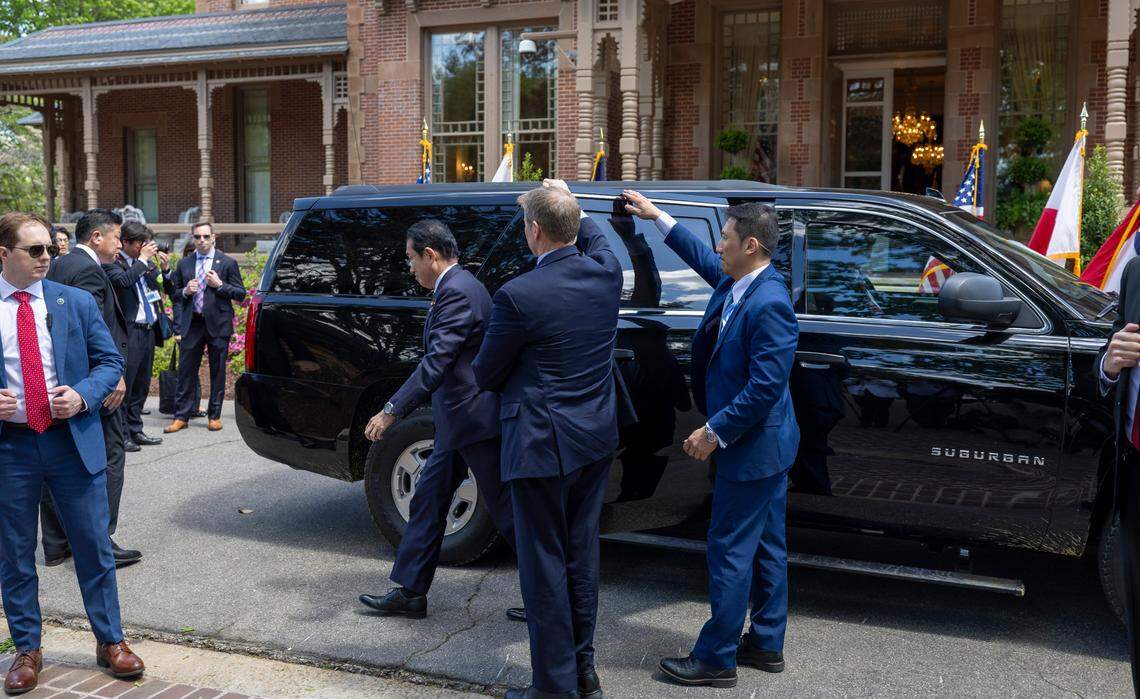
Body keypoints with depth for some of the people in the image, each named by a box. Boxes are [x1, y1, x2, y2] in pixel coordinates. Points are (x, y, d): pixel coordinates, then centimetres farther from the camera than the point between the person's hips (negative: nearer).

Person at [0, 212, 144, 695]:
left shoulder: (77, 303, 3)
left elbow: (109, 361, 6)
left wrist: (83, 396, -12)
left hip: (73, 439, 1)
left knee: (94, 547, 7)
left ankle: (110, 641, 21)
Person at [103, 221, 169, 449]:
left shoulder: (146, 262, 12)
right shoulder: (112, 262, -7)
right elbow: (123, 281, -26)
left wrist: (165, 268, 1)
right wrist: (143, 259, -16)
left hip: (149, 330, 7)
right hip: (129, 331, -7)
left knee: (141, 384, 13)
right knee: (124, 384, -4)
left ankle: (135, 430, 23)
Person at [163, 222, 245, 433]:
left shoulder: (227, 263, 2)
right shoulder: (184, 264, 11)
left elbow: (240, 294, 1)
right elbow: (175, 296, 15)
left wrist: (220, 285, -13)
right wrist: (185, 291, -6)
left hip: (218, 324, -2)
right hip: (191, 324, 2)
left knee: (217, 372, 5)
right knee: (186, 370, 2)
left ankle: (215, 416, 15)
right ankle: (181, 416, 8)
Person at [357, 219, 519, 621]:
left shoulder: (458, 291, -19)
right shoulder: (453, 288, 14)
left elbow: (436, 362, -25)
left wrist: (391, 412, -25)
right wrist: (401, 407, 23)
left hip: (475, 420, -11)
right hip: (458, 422, 11)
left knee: (505, 509, -1)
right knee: (428, 501, 13)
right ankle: (409, 593, 22)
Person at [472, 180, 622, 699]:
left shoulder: (517, 296, -21)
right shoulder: (606, 272, -3)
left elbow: (485, 376, -8)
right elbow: (594, 238, 24)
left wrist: (481, 369, 14)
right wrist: (570, 205, 35)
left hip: (543, 446, -7)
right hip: (596, 441, 7)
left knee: (545, 566, 6)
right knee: (581, 556, 18)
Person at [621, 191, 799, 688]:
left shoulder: (768, 304, -26)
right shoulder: (736, 280, 3)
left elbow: (766, 387, -27)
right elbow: (702, 258, 25)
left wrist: (714, 432, -20)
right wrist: (656, 216, 27)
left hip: (752, 447, -10)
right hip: (764, 443, 10)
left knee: (730, 550, 0)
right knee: (766, 546, 18)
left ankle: (716, 658, 13)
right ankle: (766, 644, 32)